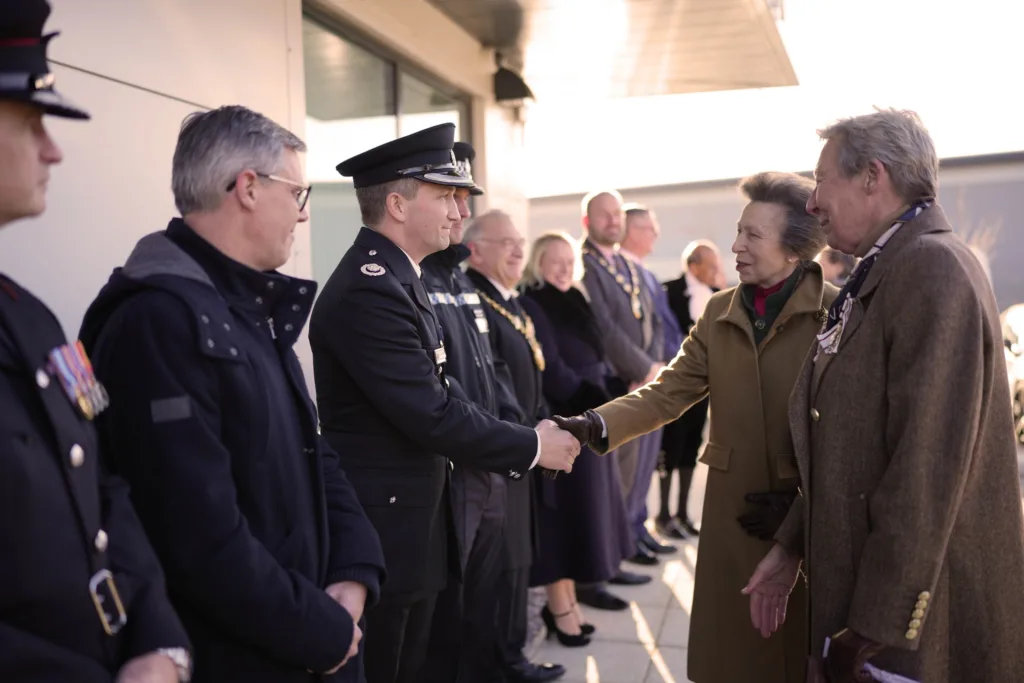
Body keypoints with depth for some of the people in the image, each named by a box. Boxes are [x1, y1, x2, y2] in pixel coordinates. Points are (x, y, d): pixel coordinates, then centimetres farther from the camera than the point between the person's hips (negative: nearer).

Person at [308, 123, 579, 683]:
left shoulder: (394, 277, 10)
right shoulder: (368, 290, -23)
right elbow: (432, 415, -24)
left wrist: (518, 441, 7)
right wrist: (531, 446, -13)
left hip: (413, 520, 10)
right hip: (381, 530, -9)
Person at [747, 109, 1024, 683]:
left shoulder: (932, 269, -20)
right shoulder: (879, 275, 10)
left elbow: (926, 470, -25)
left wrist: (877, 633, -21)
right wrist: (791, 547, 13)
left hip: (921, 613, -8)